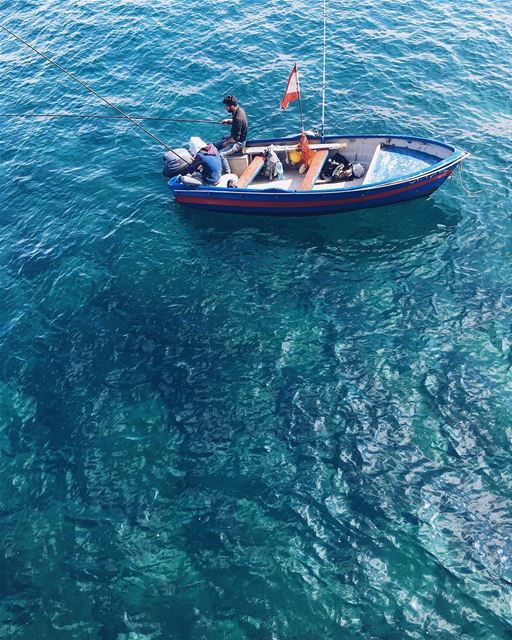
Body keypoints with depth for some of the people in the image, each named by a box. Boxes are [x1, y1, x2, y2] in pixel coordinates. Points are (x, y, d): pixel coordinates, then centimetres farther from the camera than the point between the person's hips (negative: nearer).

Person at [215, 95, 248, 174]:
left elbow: (236, 137, -25)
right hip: (234, 137, 10)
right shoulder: (239, 109, -2)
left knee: (221, 154, -26)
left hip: (238, 142, -10)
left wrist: (226, 142, -11)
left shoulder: (238, 119, -31)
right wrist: (228, 121, 4)